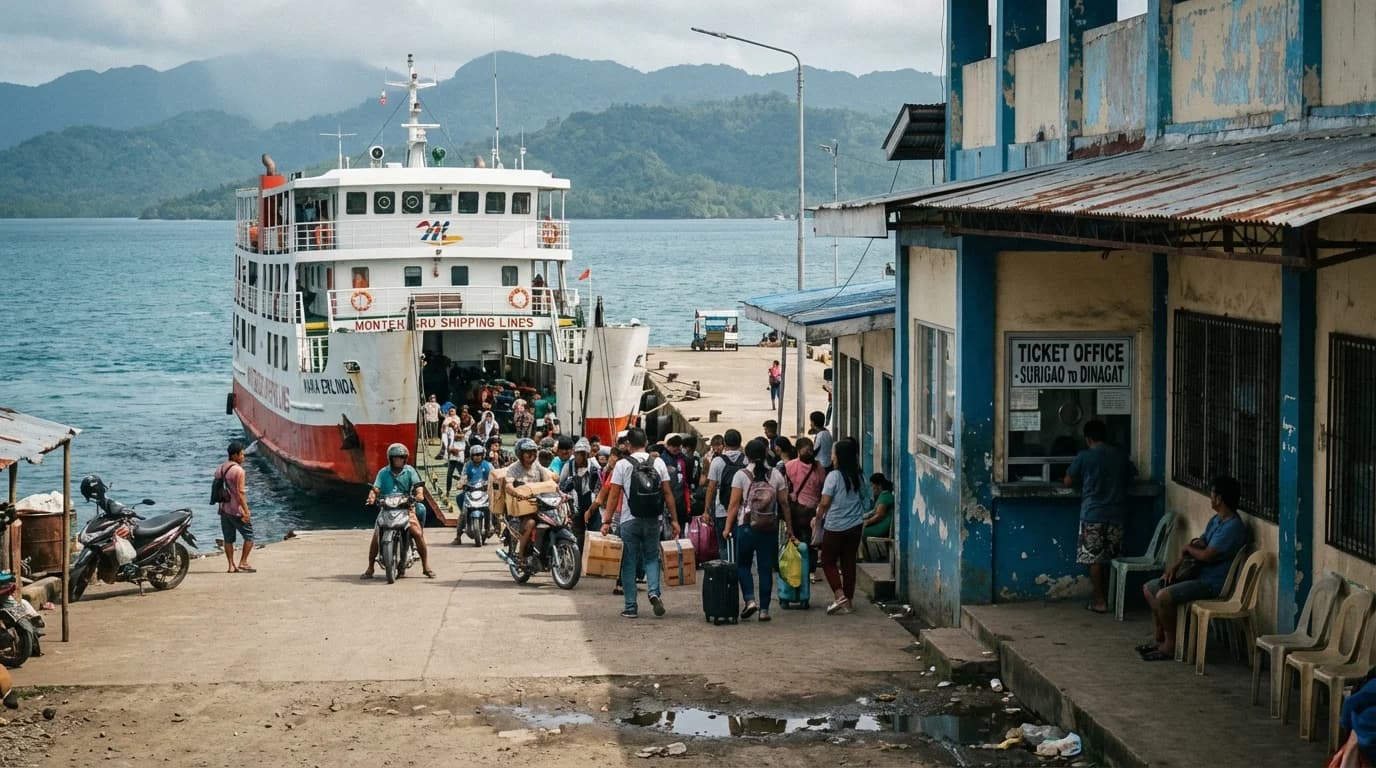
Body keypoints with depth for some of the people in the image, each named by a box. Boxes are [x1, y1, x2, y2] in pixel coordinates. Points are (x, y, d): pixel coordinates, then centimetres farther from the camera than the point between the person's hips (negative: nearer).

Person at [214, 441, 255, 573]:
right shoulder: (238, 470, -15)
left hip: (224, 509, 8)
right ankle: (243, 562, 0)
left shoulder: (220, 469, 10)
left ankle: (231, 566, 10)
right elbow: (240, 492, -19)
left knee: (228, 538, 10)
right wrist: (246, 511, -17)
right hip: (236, 510, -8)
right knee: (249, 536, 3)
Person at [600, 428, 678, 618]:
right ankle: (654, 592, -10)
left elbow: (613, 495, -6)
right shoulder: (658, 463, 2)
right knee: (652, 558, 15)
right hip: (653, 519, 2)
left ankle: (631, 606, 7)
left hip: (629, 520, -2)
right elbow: (667, 493, 3)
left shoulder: (622, 465, -5)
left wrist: (607, 521, -1)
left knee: (629, 563, 7)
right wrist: (674, 519, 8)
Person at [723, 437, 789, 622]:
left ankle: (750, 599, -7)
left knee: (743, 565, 12)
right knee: (766, 568, 6)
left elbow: (734, 504, -8)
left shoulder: (741, 475, -5)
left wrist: (728, 527, -4)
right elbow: (784, 504, 4)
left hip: (746, 527, -2)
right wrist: (788, 527, 12)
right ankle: (764, 609, 6)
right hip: (770, 529, 2)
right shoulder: (776, 475, 3)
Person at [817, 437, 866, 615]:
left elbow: (825, 502, -12)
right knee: (849, 562, 11)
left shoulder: (834, 476, -14)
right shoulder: (857, 476, 4)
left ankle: (840, 595, -8)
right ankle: (847, 602, 12)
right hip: (855, 525, 5)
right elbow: (861, 499, 11)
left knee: (828, 561, 8)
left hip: (835, 527, -5)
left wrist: (818, 516, 3)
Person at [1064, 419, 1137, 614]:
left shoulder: (1085, 457, -7)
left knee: (1094, 559, 3)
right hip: (1115, 515, 4)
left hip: (1092, 515, -4)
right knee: (1109, 558, 13)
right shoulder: (1121, 456, 4)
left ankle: (1100, 601, 3)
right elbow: (1128, 479, 18)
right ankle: (1107, 597, 17)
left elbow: (1068, 482, 2)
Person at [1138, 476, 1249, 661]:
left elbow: (1206, 555, -26)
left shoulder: (1233, 527, -22)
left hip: (1212, 583, -10)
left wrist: (1188, 548, -5)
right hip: (1198, 574, 10)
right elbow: (1198, 545, 15)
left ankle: (1170, 645, -11)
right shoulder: (1216, 520, 11)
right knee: (1149, 588, 10)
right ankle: (1160, 637, 13)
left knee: (1163, 596, -26)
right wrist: (1175, 565, -1)